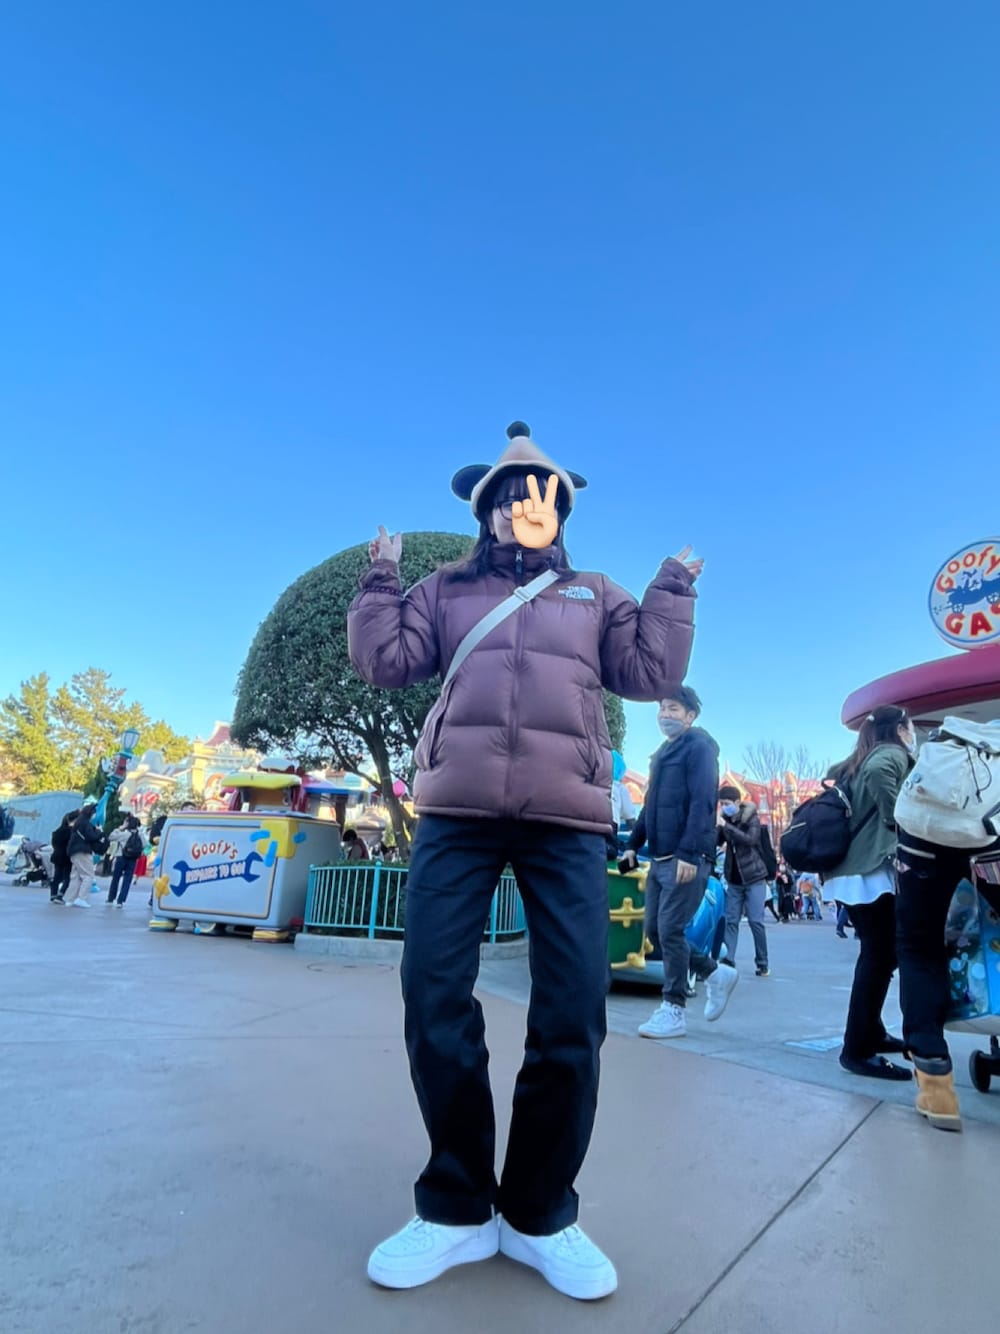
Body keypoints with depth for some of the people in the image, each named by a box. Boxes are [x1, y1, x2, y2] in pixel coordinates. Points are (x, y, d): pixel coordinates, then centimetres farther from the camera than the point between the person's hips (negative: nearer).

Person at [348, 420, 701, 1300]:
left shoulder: (596, 596, 21)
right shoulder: (449, 590, 19)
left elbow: (652, 673, 12)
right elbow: (384, 659, 10)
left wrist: (674, 588, 10)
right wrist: (382, 575, 8)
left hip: (567, 820, 1)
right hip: (457, 813, 0)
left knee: (573, 1015, -3)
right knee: (435, 1002, -3)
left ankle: (539, 1214, 19)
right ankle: (456, 1208, 18)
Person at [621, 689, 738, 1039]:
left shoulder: (699, 747, -7)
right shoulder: (663, 753, 19)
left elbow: (702, 804, -18)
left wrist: (689, 853, -24)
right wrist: (633, 845, 15)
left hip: (687, 858, -9)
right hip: (660, 858, 9)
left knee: (670, 931, -6)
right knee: (655, 930, 10)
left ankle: (673, 1011, 8)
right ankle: (716, 974, 27)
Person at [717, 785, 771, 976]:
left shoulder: (752, 818, -9)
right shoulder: (726, 819, 5)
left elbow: (750, 839, -27)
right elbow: (717, 842, 0)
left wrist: (725, 825, -30)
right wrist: (717, 823, -15)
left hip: (754, 878, -4)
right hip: (734, 879, 5)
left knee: (756, 921, -2)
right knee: (730, 920, 1)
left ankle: (763, 964, 8)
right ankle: (728, 960, 1)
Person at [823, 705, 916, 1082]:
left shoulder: (856, 763, 21)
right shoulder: (894, 755, -5)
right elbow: (876, 773, -25)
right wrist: (897, 820, -18)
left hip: (851, 870, 9)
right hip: (874, 870, -9)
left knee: (874, 955, 18)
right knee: (881, 958, -7)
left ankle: (871, 1034, 27)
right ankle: (857, 1050, -6)